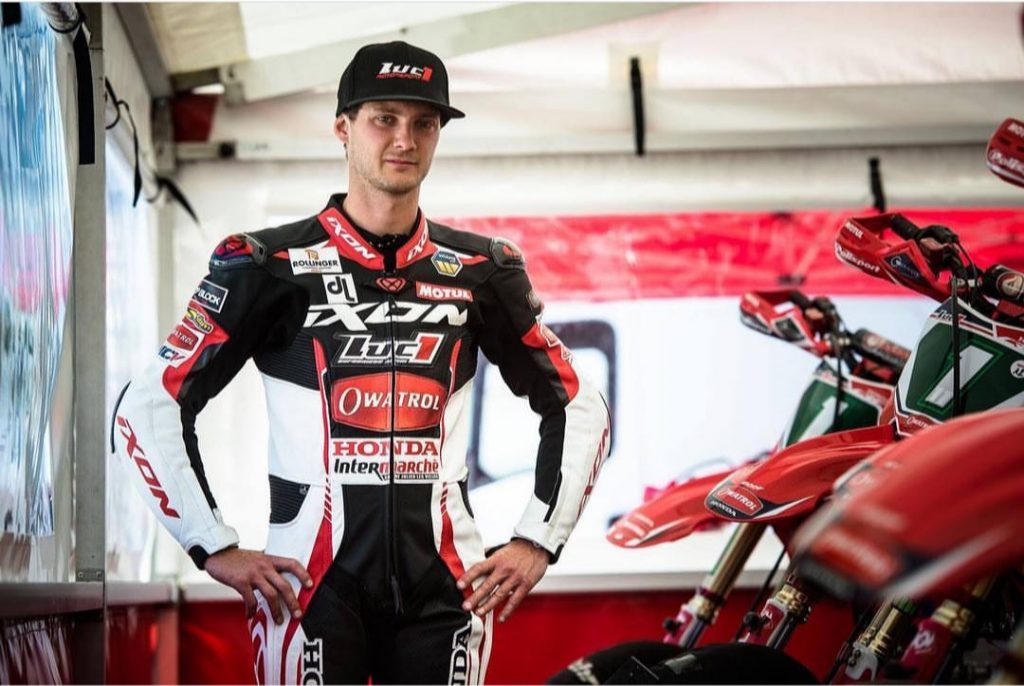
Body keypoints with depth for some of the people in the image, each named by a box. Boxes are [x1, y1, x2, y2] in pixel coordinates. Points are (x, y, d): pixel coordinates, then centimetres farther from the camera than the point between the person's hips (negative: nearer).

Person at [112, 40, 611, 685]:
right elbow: (148, 407, 0)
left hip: (444, 580, 3)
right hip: (311, 579, -3)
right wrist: (217, 548, -4)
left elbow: (580, 408, 19)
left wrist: (537, 541, 9)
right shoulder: (273, 264, 0)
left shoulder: (480, 271, 10)